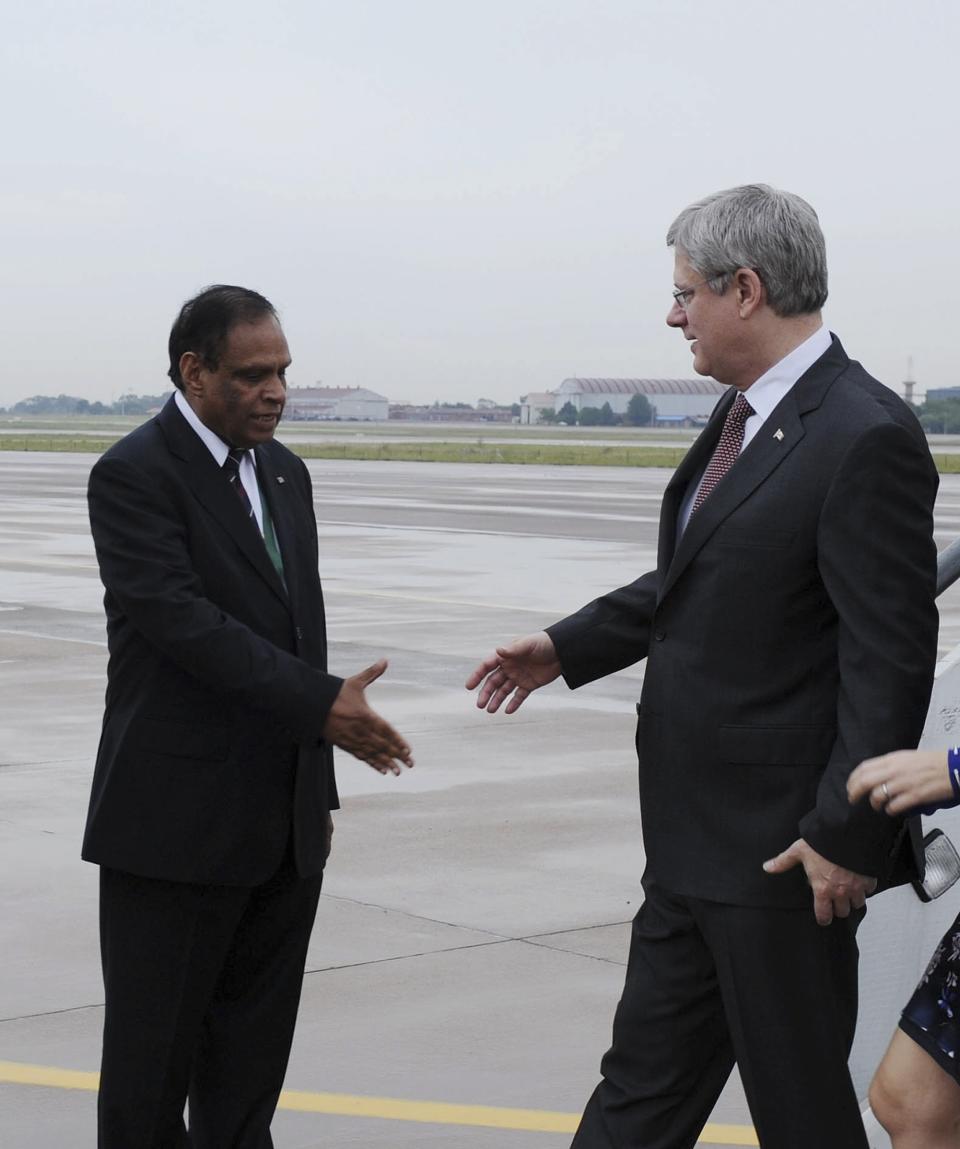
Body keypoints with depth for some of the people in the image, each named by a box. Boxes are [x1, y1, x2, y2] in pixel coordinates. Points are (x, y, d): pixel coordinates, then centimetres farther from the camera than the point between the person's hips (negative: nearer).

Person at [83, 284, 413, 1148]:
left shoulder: (283, 473, 13)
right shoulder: (135, 475, -11)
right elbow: (183, 620, -22)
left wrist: (319, 787, 17)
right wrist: (322, 702, -28)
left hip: (282, 828, 7)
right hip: (178, 822, -7)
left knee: (252, 1060, 12)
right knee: (154, 1052, 3)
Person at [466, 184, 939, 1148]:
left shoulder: (864, 437, -19)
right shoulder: (743, 415, 9)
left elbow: (892, 654, -21)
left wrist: (849, 834, -20)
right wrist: (567, 648, 18)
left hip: (782, 846, -9)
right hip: (697, 834, 9)